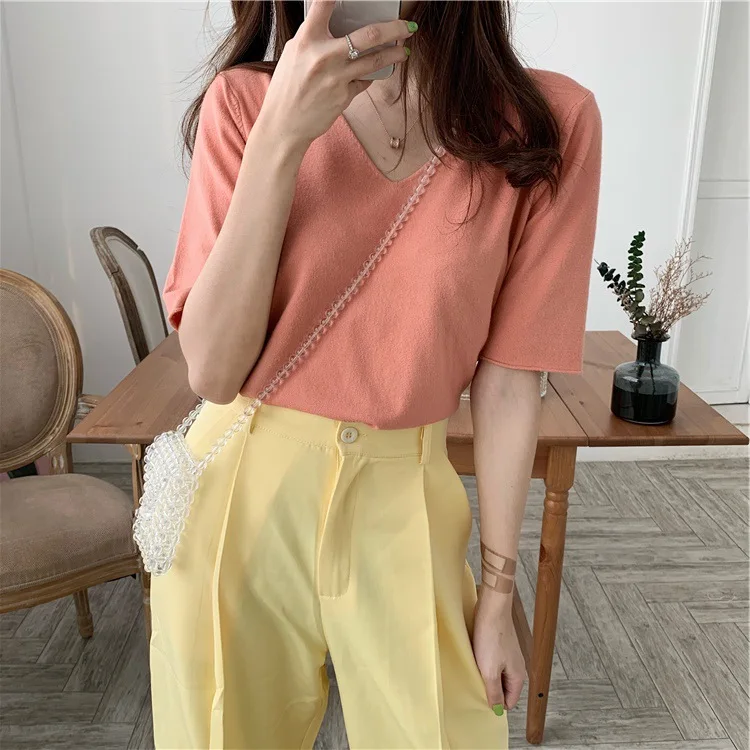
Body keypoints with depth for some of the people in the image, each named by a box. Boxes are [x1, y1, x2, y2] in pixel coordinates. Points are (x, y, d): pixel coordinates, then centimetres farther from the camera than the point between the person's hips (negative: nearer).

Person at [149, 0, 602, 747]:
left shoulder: (551, 121, -9)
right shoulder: (248, 99, -8)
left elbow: (508, 379, -6)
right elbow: (213, 372, -14)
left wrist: (498, 593, -1)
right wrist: (281, 136, -22)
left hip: (405, 502, 0)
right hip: (242, 492, 1)